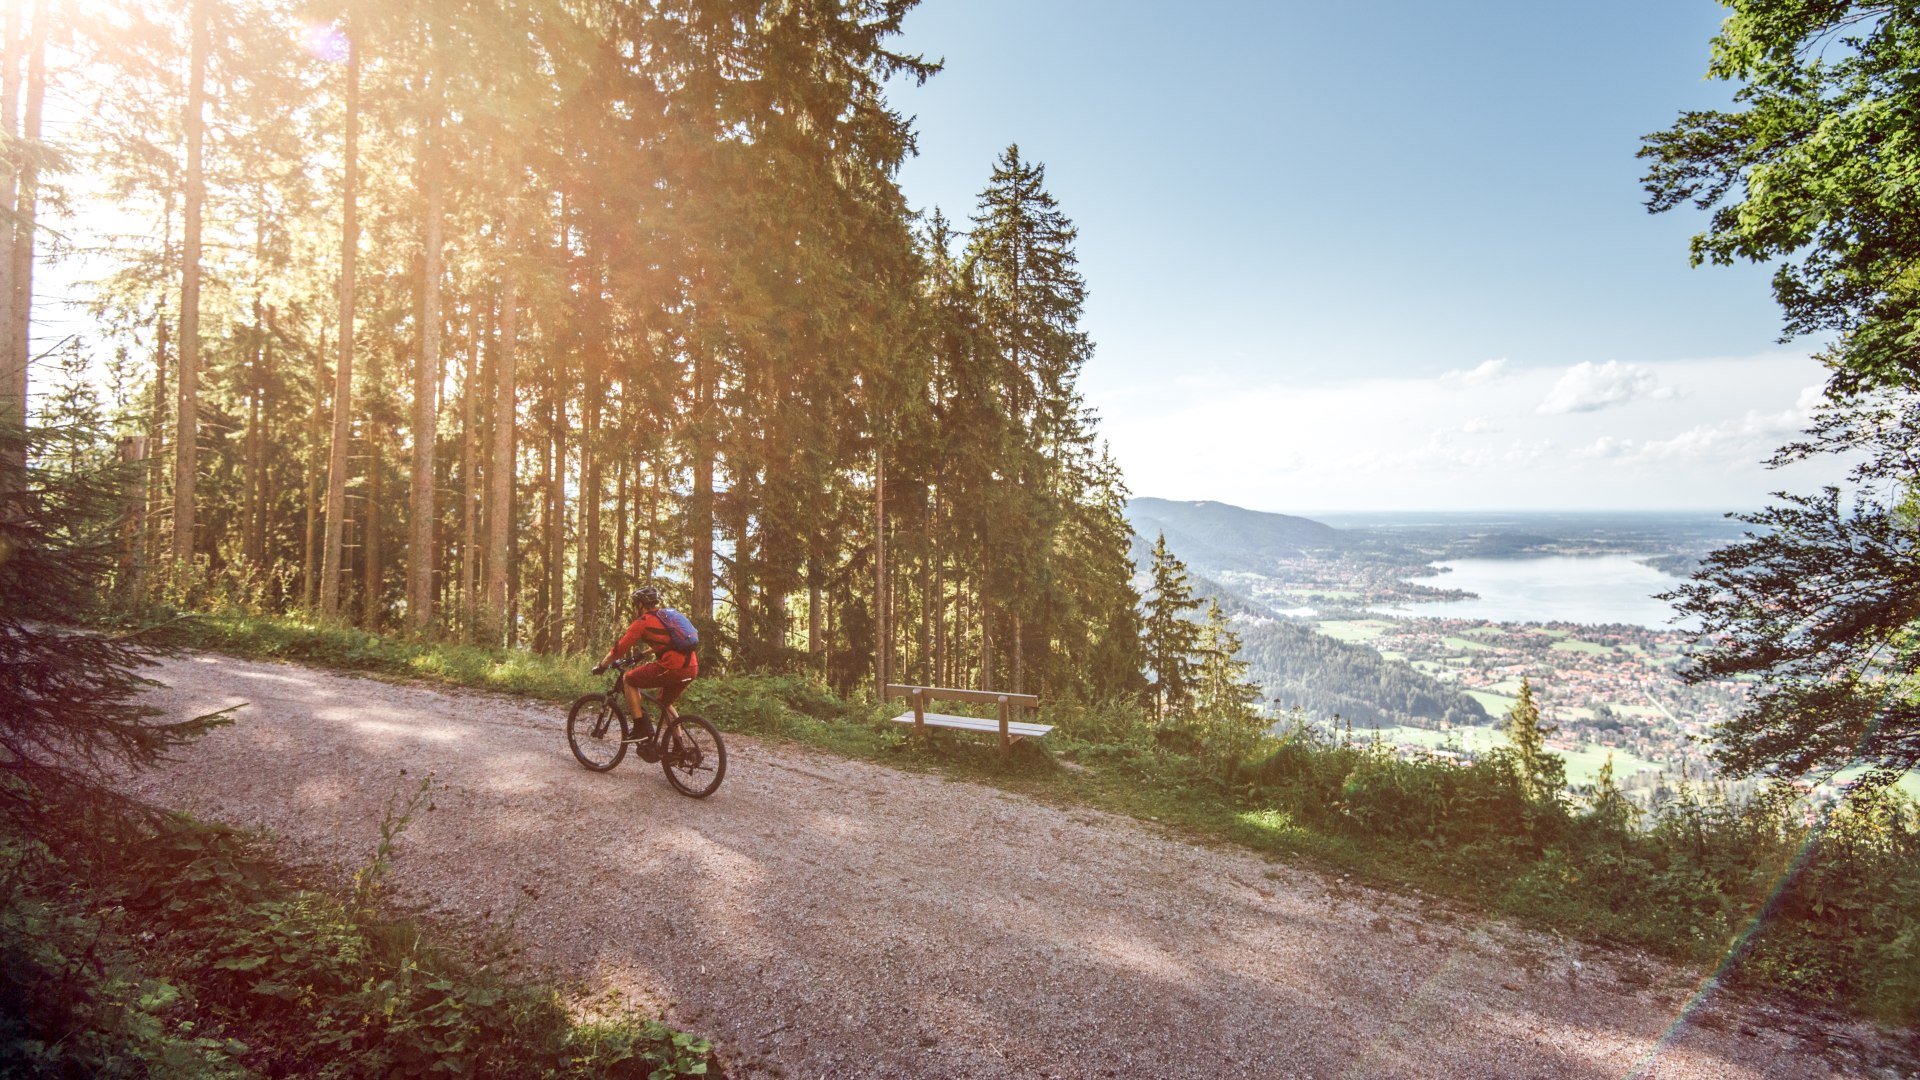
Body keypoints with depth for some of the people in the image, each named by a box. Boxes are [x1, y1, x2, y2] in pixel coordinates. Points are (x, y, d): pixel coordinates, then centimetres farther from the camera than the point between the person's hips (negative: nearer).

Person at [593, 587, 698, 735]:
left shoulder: (642, 622, 1)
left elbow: (619, 649, 2)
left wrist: (601, 666, 17)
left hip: (672, 668, -8)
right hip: (693, 668, 8)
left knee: (628, 680, 12)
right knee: (665, 703, 29)